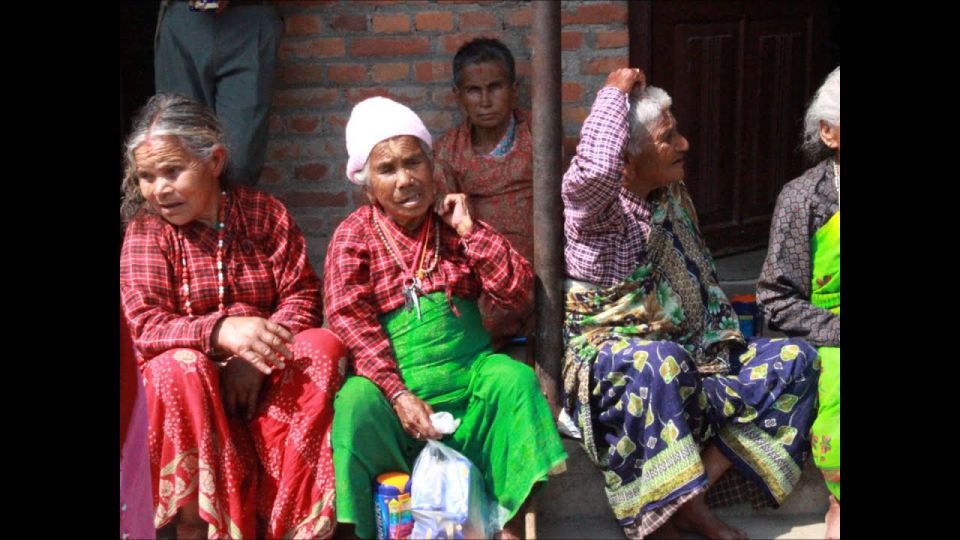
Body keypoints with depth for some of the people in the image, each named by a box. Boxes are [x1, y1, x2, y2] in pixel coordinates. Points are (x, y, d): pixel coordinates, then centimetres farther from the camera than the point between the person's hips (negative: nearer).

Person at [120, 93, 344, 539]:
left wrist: (256, 359, -23)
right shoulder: (146, 231, -3)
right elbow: (143, 326, -15)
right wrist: (222, 331, -35)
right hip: (193, 384, -2)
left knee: (324, 347, -26)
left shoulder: (264, 213, 3)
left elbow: (302, 296, -3)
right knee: (179, 368, -34)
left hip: (264, 381, 2)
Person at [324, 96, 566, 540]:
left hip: (467, 372, 3)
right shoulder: (353, 237, 1)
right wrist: (398, 393, -20)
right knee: (356, 402, -32)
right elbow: (350, 323, -9)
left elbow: (516, 292, 1)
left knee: (514, 379, -25)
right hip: (393, 379, -2)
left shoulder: (454, 224, 8)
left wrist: (468, 229, -7)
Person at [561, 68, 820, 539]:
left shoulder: (674, 198, 14)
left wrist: (723, 345, 13)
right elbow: (595, 165, -35)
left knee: (795, 358, -8)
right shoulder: (592, 204, -11)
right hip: (609, 357, -8)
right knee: (660, 360, -42)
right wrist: (614, 93, -20)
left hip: (692, 358, 8)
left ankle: (689, 497, -18)